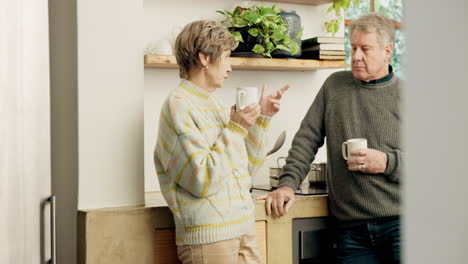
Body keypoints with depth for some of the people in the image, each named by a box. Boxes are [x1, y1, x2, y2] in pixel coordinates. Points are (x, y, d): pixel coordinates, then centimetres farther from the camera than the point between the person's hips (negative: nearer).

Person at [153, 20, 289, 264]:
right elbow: (202, 182, -18)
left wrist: (262, 117, 9)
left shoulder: (214, 104, 13)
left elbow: (246, 168, 15)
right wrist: (235, 129, -14)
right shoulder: (179, 105, -11)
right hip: (208, 236, -8)